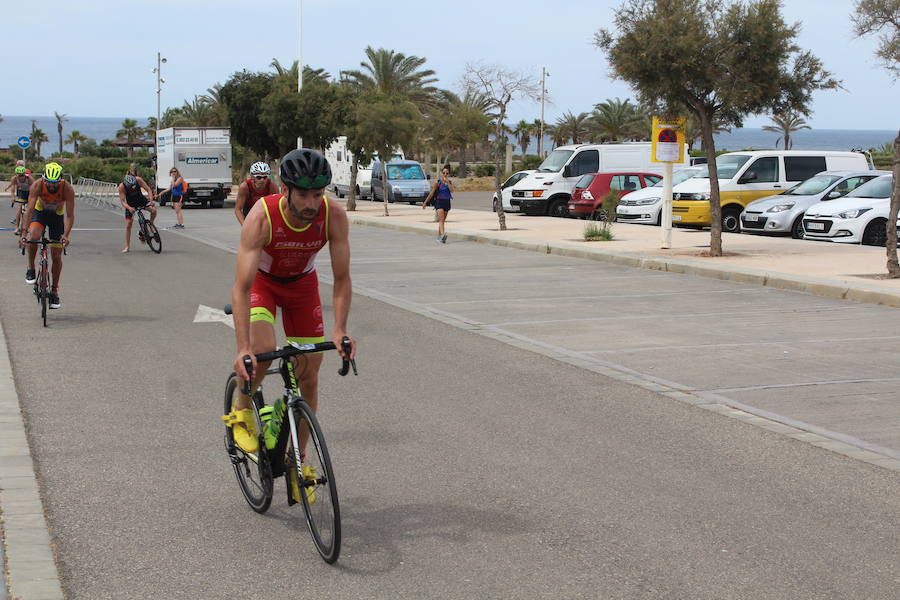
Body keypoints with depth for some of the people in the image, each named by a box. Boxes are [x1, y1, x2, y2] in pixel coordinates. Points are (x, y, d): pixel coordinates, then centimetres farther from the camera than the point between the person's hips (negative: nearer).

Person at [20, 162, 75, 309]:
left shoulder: (68, 189, -30)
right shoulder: (37, 185, -29)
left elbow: (70, 215, -29)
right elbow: (29, 209, -33)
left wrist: (65, 235, -43)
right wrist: (24, 233, -44)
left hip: (57, 216, 0)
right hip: (40, 213, 0)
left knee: (56, 256, -1)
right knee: (33, 236, -33)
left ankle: (54, 291, 14)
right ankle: (30, 269, -11)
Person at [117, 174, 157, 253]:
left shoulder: (138, 180, -27)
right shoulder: (121, 187, -29)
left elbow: (148, 189, -21)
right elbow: (122, 201, -29)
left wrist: (151, 201, -35)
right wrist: (129, 208, -48)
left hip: (141, 199, 1)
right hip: (130, 204, -1)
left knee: (154, 210, -26)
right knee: (128, 225, -4)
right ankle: (127, 246, 8)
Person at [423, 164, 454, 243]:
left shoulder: (450, 182, 6)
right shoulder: (438, 182, -3)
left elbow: (452, 190, -12)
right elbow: (432, 193, 1)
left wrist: (447, 182, -16)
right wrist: (425, 202, 3)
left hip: (447, 202, 4)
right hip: (439, 202, -4)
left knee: (442, 220, 10)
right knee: (441, 219, -17)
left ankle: (439, 236, 21)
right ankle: (442, 235, -31)